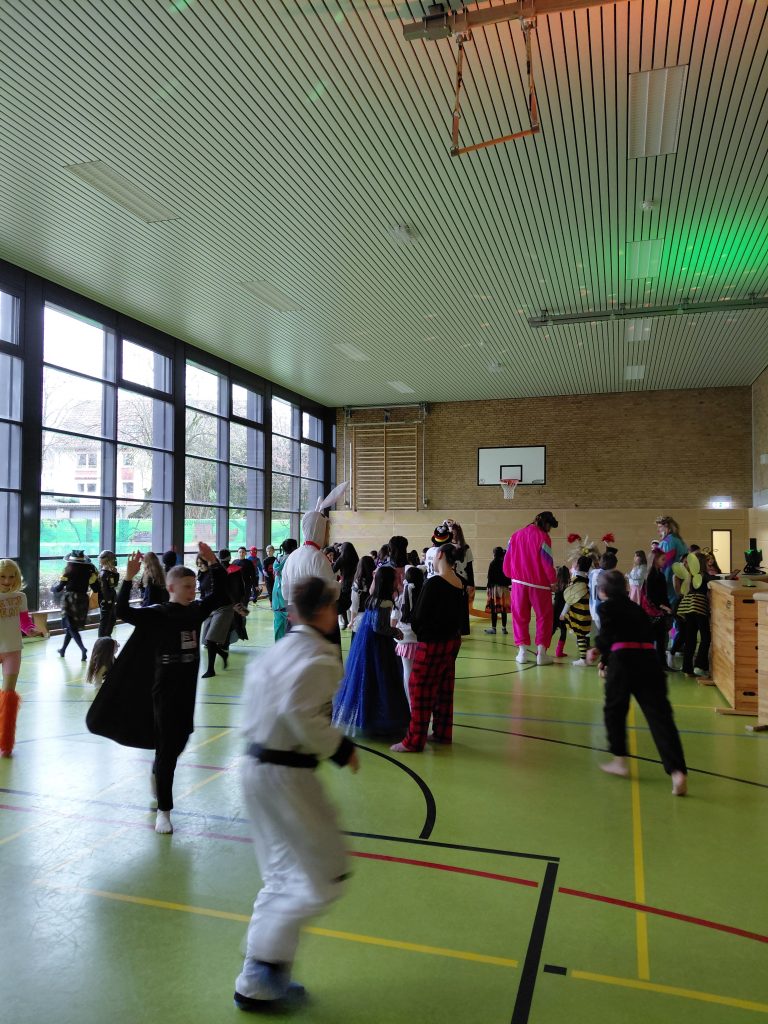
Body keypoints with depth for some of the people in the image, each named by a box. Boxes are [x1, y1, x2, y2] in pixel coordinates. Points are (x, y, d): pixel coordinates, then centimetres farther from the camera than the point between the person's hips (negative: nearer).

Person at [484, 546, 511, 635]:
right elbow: (509, 577, 7)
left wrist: (488, 587, -3)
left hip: (494, 587, -4)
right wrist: (507, 584, 16)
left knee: (494, 609, -1)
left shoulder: (493, 564, -9)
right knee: (504, 609, 7)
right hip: (504, 588, 4)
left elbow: (490, 577, -9)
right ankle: (504, 628, 10)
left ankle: (493, 628, 2)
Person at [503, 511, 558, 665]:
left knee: (520, 617, 12)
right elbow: (547, 563, -12)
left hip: (519, 583, 4)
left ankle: (522, 651, 10)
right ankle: (541, 653, 5)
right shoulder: (543, 537, -10)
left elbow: (507, 561, 7)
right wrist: (553, 580, 3)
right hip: (539, 584, -4)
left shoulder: (515, 535, 6)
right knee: (544, 617, 8)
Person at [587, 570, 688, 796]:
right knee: (659, 714, -3)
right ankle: (677, 771, -14)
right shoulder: (635, 608, 23)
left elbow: (607, 637, -5)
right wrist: (601, 649, 33)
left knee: (614, 710, 18)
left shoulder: (607, 607, 5)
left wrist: (604, 663, 11)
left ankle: (620, 761, 26)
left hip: (623, 659, -4)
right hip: (649, 660, 5)